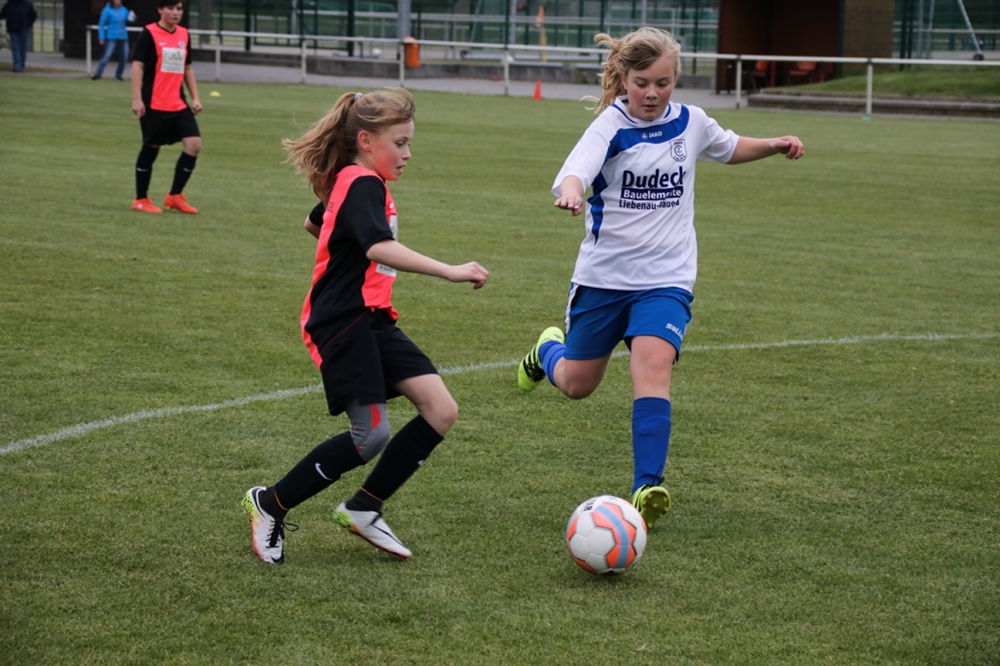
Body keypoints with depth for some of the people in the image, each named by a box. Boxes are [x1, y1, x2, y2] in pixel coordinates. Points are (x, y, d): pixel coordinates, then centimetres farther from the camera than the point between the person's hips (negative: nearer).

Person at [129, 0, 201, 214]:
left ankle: (175, 196, 6)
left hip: (179, 105, 6)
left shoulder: (183, 34, 12)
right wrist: (137, 99, -17)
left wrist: (195, 98, 14)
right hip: (154, 105, -6)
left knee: (194, 144, -7)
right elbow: (137, 66, -10)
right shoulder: (149, 34, -7)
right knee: (150, 149, 2)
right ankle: (141, 200, 18)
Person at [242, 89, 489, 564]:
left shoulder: (348, 182, 18)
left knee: (441, 411, -2)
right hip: (343, 324, -10)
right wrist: (450, 272, -37)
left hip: (372, 321, 10)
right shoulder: (363, 185, -14)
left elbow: (314, 224, 38)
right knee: (371, 437, -17)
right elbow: (380, 248, -32)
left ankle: (362, 510, 7)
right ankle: (270, 505, 1)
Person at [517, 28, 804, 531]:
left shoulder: (691, 123, 2)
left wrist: (774, 145, 7)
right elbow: (575, 172, -33)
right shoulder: (611, 127, -13)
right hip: (603, 275, -1)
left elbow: (729, 149, 25)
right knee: (576, 385, 13)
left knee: (653, 364, -23)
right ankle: (547, 351, 51)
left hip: (665, 279, 1)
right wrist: (571, 192, -57)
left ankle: (646, 489, -29)